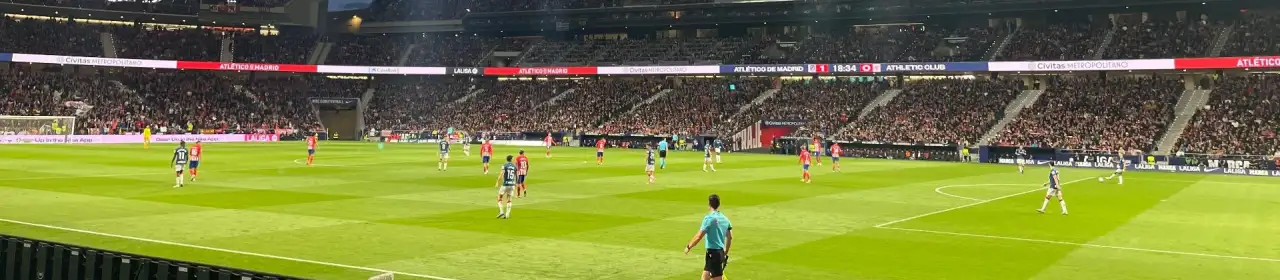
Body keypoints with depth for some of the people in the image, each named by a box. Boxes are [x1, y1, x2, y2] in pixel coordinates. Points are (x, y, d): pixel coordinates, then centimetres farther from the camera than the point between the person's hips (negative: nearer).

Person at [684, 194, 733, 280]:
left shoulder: (709, 218, -14)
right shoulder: (724, 218, 8)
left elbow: (699, 236, -16)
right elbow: (730, 237, 14)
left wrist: (688, 247, -2)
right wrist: (725, 253, 23)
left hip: (713, 253, -8)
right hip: (721, 252, 8)